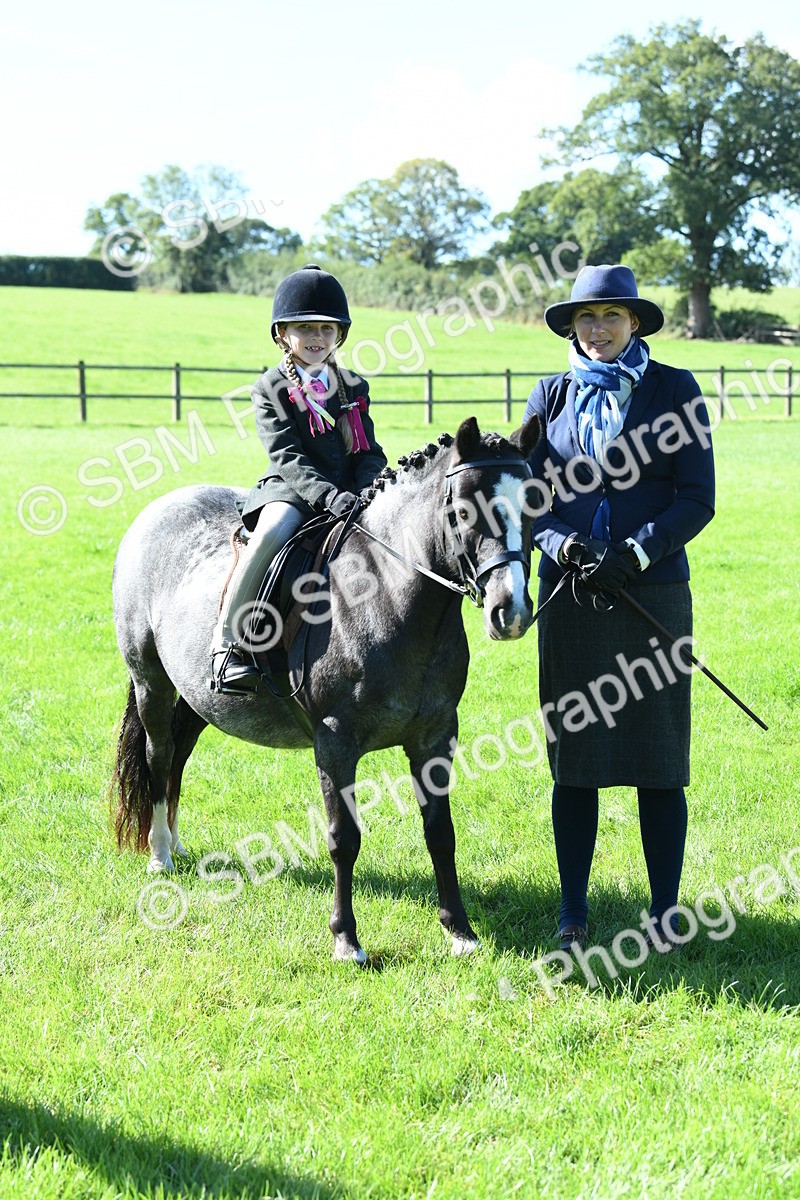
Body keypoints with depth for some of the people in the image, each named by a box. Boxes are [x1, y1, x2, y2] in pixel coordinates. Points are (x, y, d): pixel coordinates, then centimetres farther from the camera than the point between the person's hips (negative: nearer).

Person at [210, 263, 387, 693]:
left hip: (351, 495, 4)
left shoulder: (354, 388, 16)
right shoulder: (271, 389, 3)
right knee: (270, 536, -35)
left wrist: (363, 496, -11)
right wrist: (327, 495, -25)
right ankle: (228, 641, -29)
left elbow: (370, 453, 11)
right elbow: (288, 457, -9)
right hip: (291, 492, -4)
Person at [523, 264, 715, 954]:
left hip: (654, 592, -2)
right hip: (572, 595, 2)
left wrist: (638, 552, -17)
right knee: (573, 755, 6)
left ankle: (665, 914, 12)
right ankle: (573, 914, 16)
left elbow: (698, 498, -3)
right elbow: (531, 496, 7)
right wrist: (563, 545, -14)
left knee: (659, 763, 2)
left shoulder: (674, 390, 1)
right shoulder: (551, 397, 8)